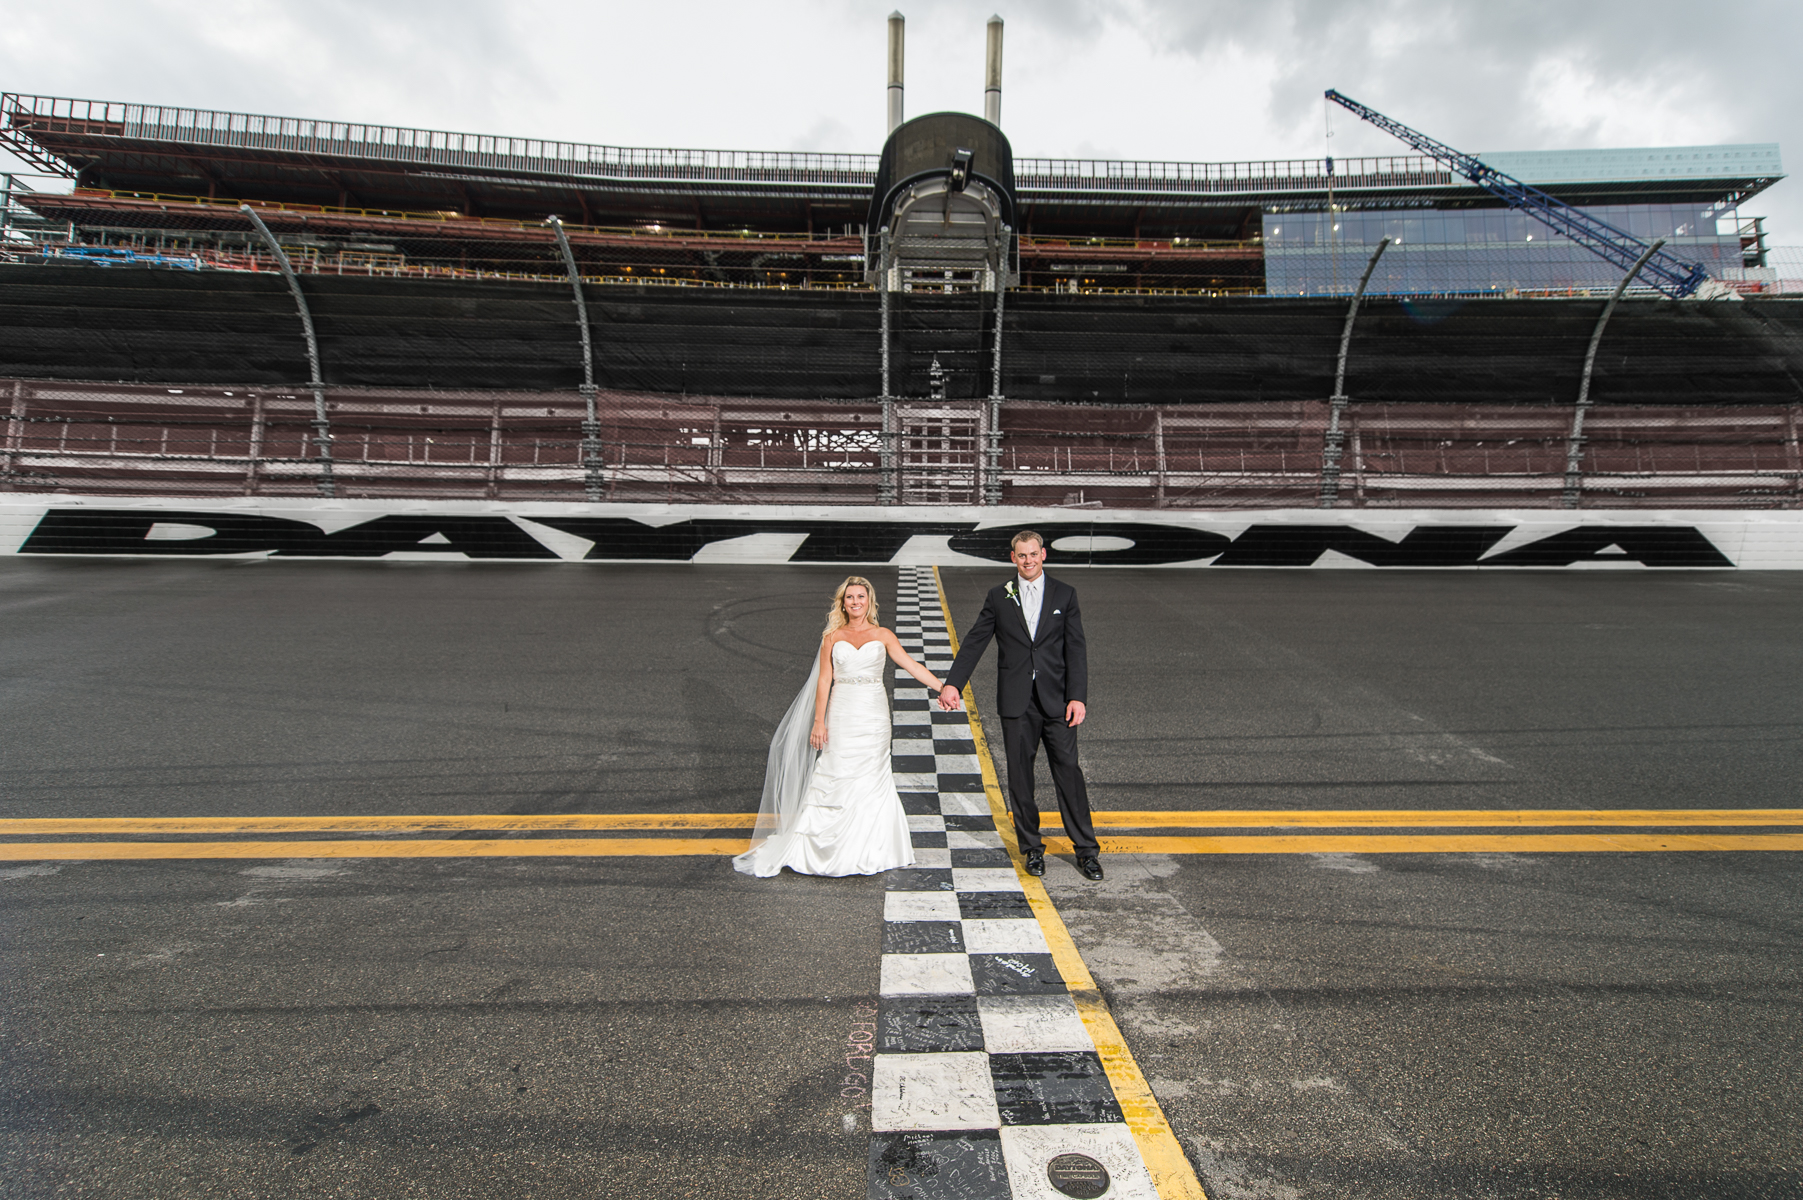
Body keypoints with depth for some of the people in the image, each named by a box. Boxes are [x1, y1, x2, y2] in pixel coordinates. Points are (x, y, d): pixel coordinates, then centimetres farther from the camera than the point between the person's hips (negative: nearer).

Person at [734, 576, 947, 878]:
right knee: (836, 778, -1)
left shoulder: (882, 635, 5)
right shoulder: (833, 637, 4)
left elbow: (911, 665, 3)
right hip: (842, 714, -1)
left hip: (874, 714, 1)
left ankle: (870, 849, 17)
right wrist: (819, 721, -2)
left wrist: (943, 687, -6)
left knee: (872, 779, 5)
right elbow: (824, 680, 2)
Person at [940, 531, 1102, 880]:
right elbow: (973, 643, 3)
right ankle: (1032, 848, 21)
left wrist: (1078, 697, -9)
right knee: (1019, 775, 7)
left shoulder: (1064, 594, 5)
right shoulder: (998, 597, 5)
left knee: (1068, 770, 0)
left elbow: (1076, 649, 0)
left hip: (1056, 700, -1)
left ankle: (1086, 849, 13)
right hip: (1016, 702, 1)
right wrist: (952, 683, -9)